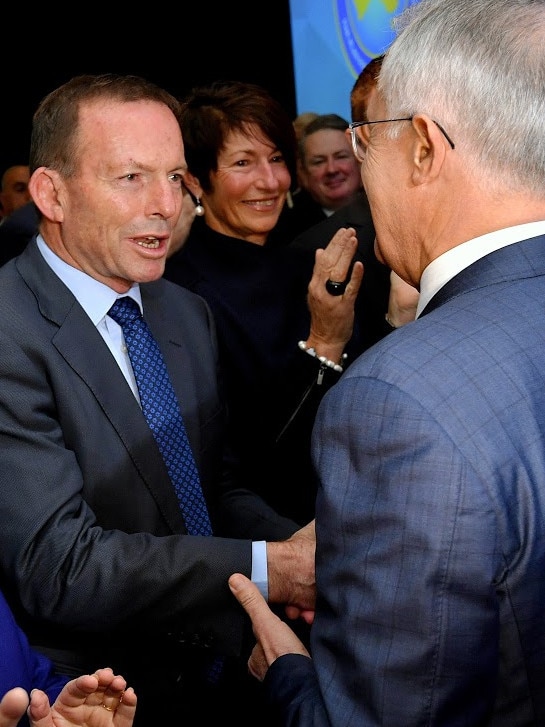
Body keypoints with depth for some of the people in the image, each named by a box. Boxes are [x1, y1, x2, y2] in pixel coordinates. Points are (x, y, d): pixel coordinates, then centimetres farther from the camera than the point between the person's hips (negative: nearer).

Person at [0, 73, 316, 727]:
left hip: (224, 673, 6)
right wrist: (271, 570, -24)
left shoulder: (189, 314, 7)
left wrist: (299, 547, -11)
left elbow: (221, 488, 9)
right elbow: (56, 566, -23)